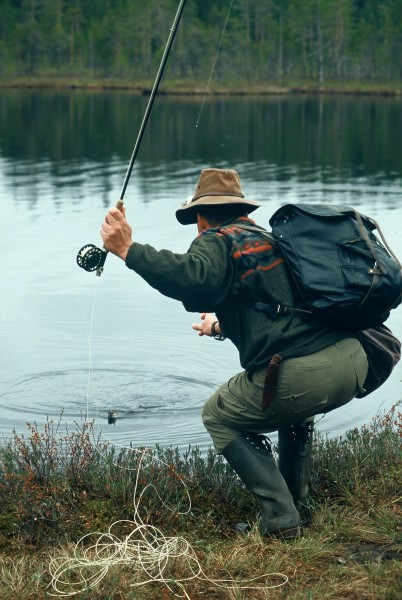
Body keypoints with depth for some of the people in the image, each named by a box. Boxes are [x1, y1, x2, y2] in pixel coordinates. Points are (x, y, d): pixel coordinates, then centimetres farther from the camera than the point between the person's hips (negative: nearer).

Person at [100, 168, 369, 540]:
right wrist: (221, 327, 57)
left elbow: (194, 279, -21)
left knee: (219, 417, 19)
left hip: (304, 377, -8)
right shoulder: (272, 237, 27)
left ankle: (280, 519, 10)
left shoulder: (216, 242, 4)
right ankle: (296, 502, 41)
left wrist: (129, 250, -16)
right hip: (354, 363, 8)